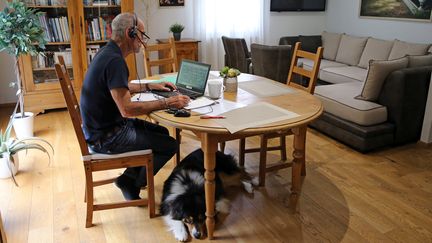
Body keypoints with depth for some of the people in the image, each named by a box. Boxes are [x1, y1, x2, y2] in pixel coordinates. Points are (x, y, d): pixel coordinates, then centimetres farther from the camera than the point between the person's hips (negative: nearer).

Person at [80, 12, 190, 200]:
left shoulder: (108, 53, 7)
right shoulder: (114, 61, -25)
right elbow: (127, 109, -31)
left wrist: (150, 86, 19)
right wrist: (167, 103, -25)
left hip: (105, 126, 10)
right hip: (106, 137, -10)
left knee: (162, 132, 17)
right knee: (170, 145, -8)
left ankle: (132, 176, 19)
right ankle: (130, 181, 8)